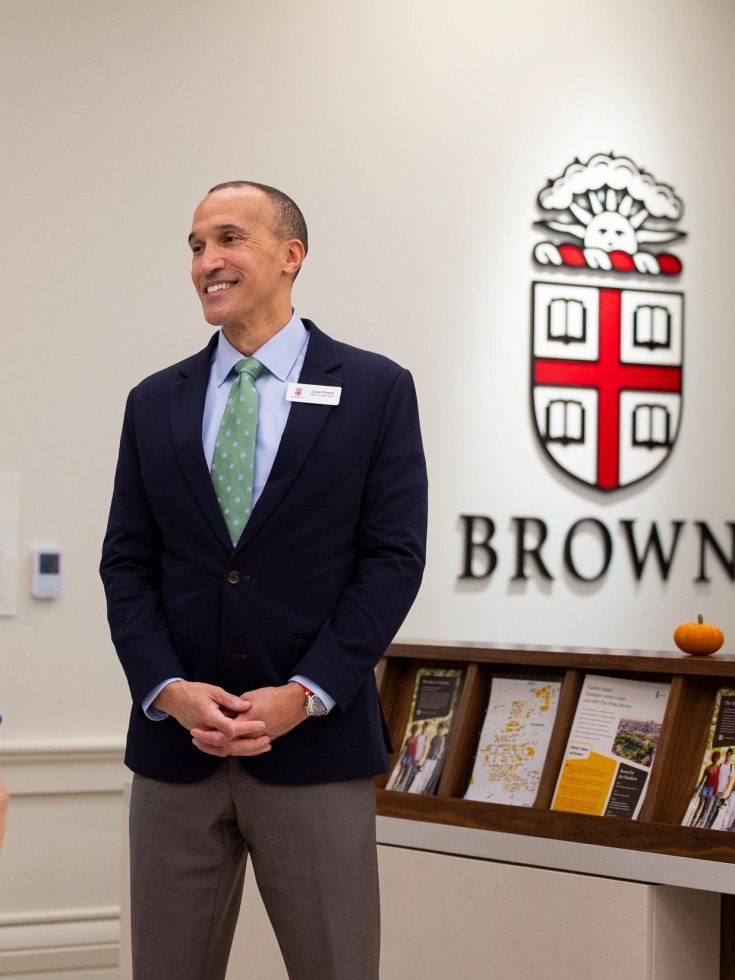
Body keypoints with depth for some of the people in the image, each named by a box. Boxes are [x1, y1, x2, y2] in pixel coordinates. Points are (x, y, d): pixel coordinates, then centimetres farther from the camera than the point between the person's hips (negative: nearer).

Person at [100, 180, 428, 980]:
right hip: (174, 740, 3)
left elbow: (394, 557, -4)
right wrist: (169, 690, -9)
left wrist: (304, 694, -13)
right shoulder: (155, 402, 11)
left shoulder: (375, 390, 2)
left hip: (315, 743, -3)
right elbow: (126, 563, 7)